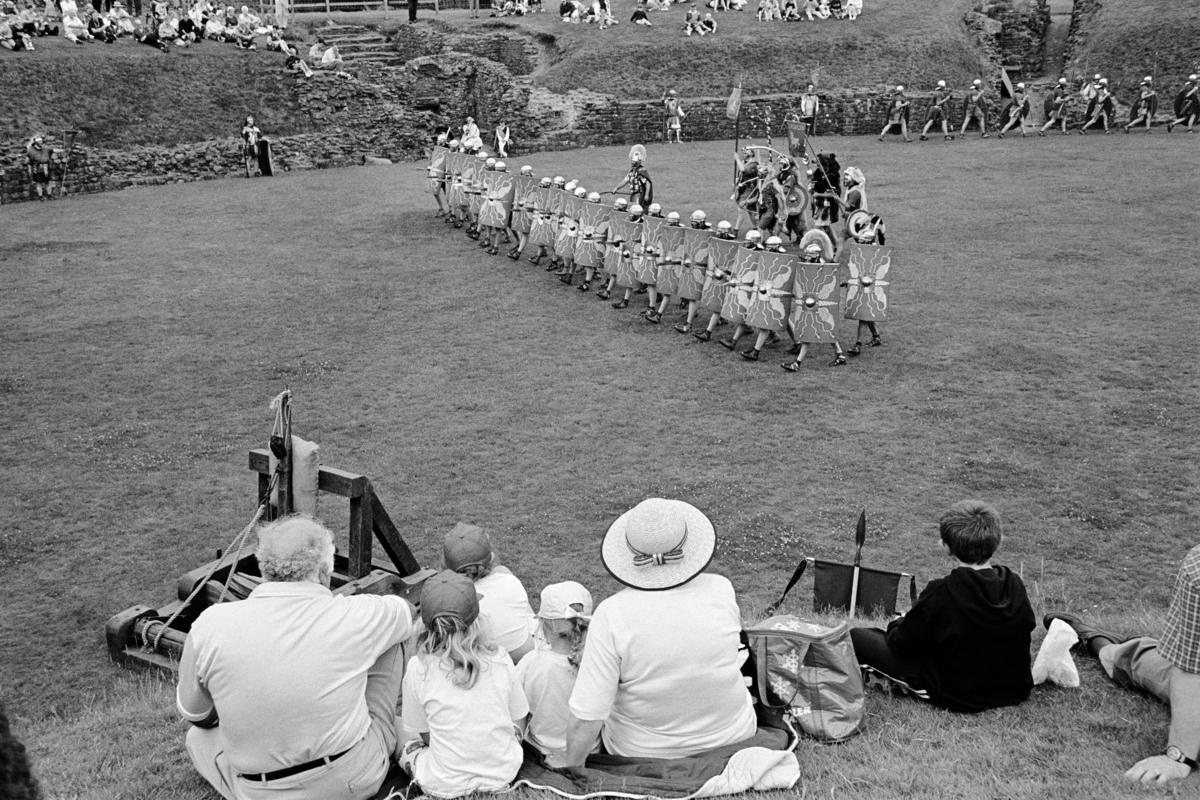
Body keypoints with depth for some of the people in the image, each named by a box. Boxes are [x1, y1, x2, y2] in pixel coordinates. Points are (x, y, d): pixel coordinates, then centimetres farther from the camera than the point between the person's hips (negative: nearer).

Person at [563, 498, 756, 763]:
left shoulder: (611, 615, -26)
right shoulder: (722, 590, -18)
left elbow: (586, 720, -23)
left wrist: (571, 771, -7)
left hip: (644, 751, -2)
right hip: (734, 739, 2)